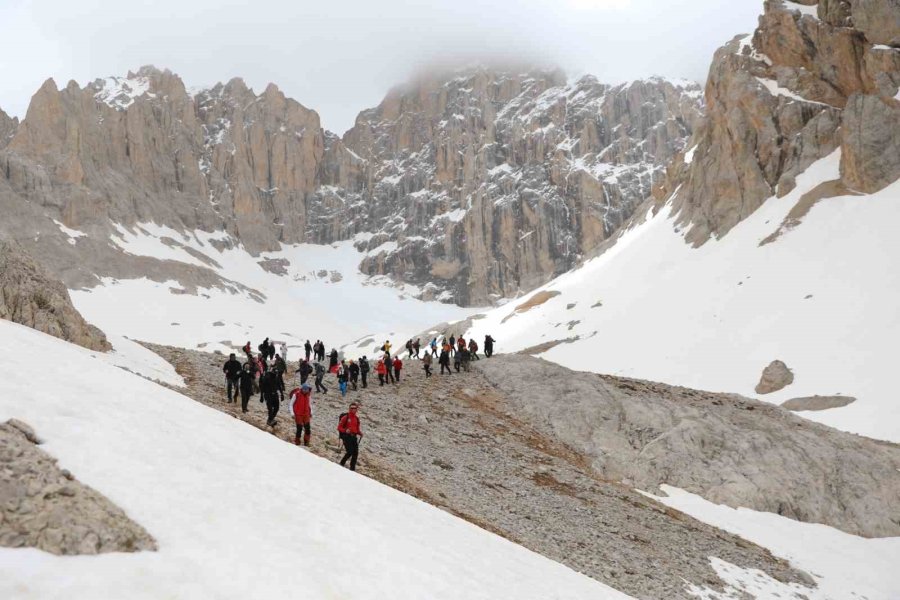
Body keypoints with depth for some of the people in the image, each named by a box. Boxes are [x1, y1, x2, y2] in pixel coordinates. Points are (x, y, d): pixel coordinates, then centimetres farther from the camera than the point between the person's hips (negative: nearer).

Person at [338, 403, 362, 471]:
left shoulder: (356, 418, 13)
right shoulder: (345, 417, -5)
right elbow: (339, 427, -6)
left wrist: (360, 432, 2)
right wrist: (345, 430, -23)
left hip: (354, 437, 6)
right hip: (346, 436, -6)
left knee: (355, 453, -1)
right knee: (350, 452, -15)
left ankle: (352, 468, 8)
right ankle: (341, 464, 5)